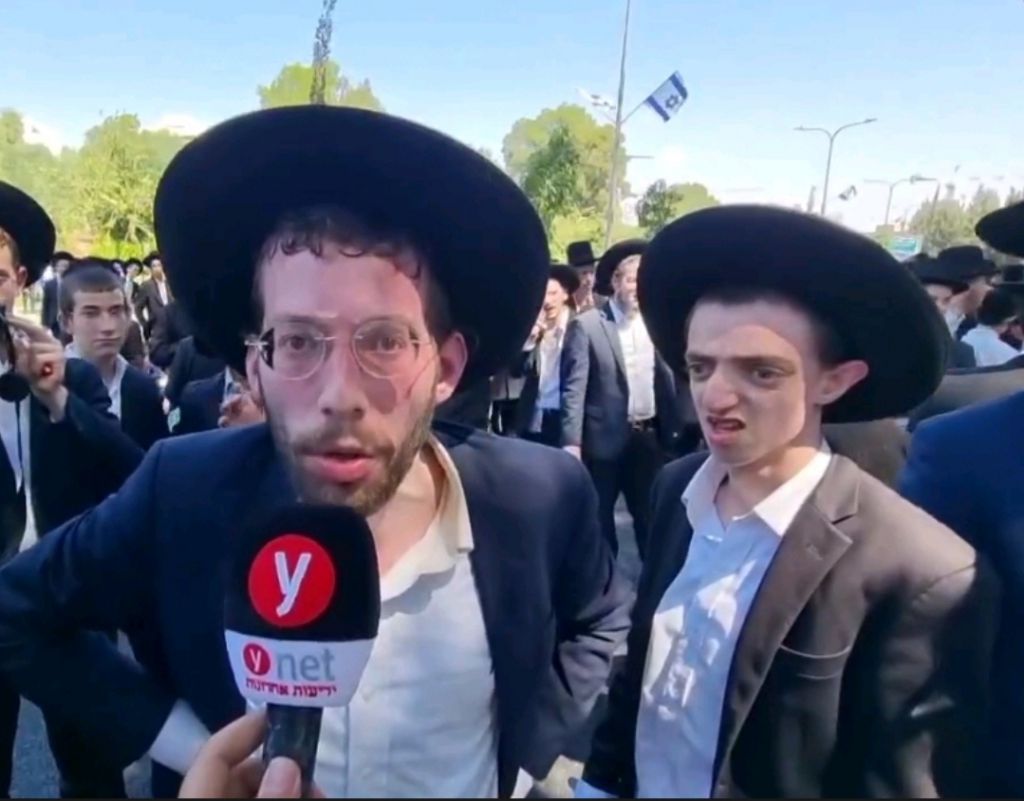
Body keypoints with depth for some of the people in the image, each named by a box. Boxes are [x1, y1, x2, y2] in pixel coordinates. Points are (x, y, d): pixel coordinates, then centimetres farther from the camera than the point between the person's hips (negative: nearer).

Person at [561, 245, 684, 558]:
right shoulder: (586, 325, -9)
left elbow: (665, 379, 9)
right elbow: (574, 387, -12)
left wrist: (671, 429, 4)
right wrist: (572, 441, -18)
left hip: (649, 435, 4)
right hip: (605, 438, -4)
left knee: (649, 514, 16)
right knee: (599, 517, 10)